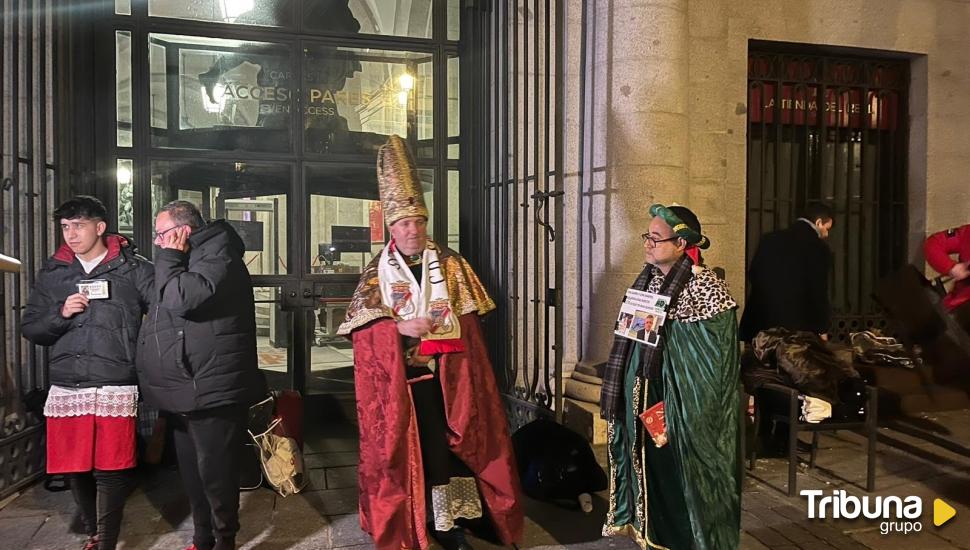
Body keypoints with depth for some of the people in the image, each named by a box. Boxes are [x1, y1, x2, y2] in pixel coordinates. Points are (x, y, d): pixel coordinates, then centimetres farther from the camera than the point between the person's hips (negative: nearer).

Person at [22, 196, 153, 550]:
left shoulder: (134, 269, 1)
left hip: (115, 390, -4)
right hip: (66, 390, 4)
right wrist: (61, 314, -4)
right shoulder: (52, 274, 13)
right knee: (75, 470, 11)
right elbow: (30, 329, 13)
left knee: (110, 473, -2)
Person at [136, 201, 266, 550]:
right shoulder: (184, 261, 19)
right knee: (192, 474, 17)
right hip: (185, 390, 10)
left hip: (211, 390, -10)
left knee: (215, 475, -2)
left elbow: (182, 298, -25)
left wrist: (169, 258, -13)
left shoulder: (216, 255, -11)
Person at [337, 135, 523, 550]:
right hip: (396, 378, -1)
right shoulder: (377, 272, 3)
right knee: (403, 447, 4)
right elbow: (362, 326, -2)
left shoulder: (450, 264, 5)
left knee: (446, 445, 2)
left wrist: (440, 324, -12)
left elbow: (467, 318, 5)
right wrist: (400, 327, -16)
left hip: (444, 374, 1)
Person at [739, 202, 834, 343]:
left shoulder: (769, 239, 7)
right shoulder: (819, 248, -9)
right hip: (795, 325, -5)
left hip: (761, 320, 5)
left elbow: (752, 275, 11)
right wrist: (822, 331, 0)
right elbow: (819, 292, -9)